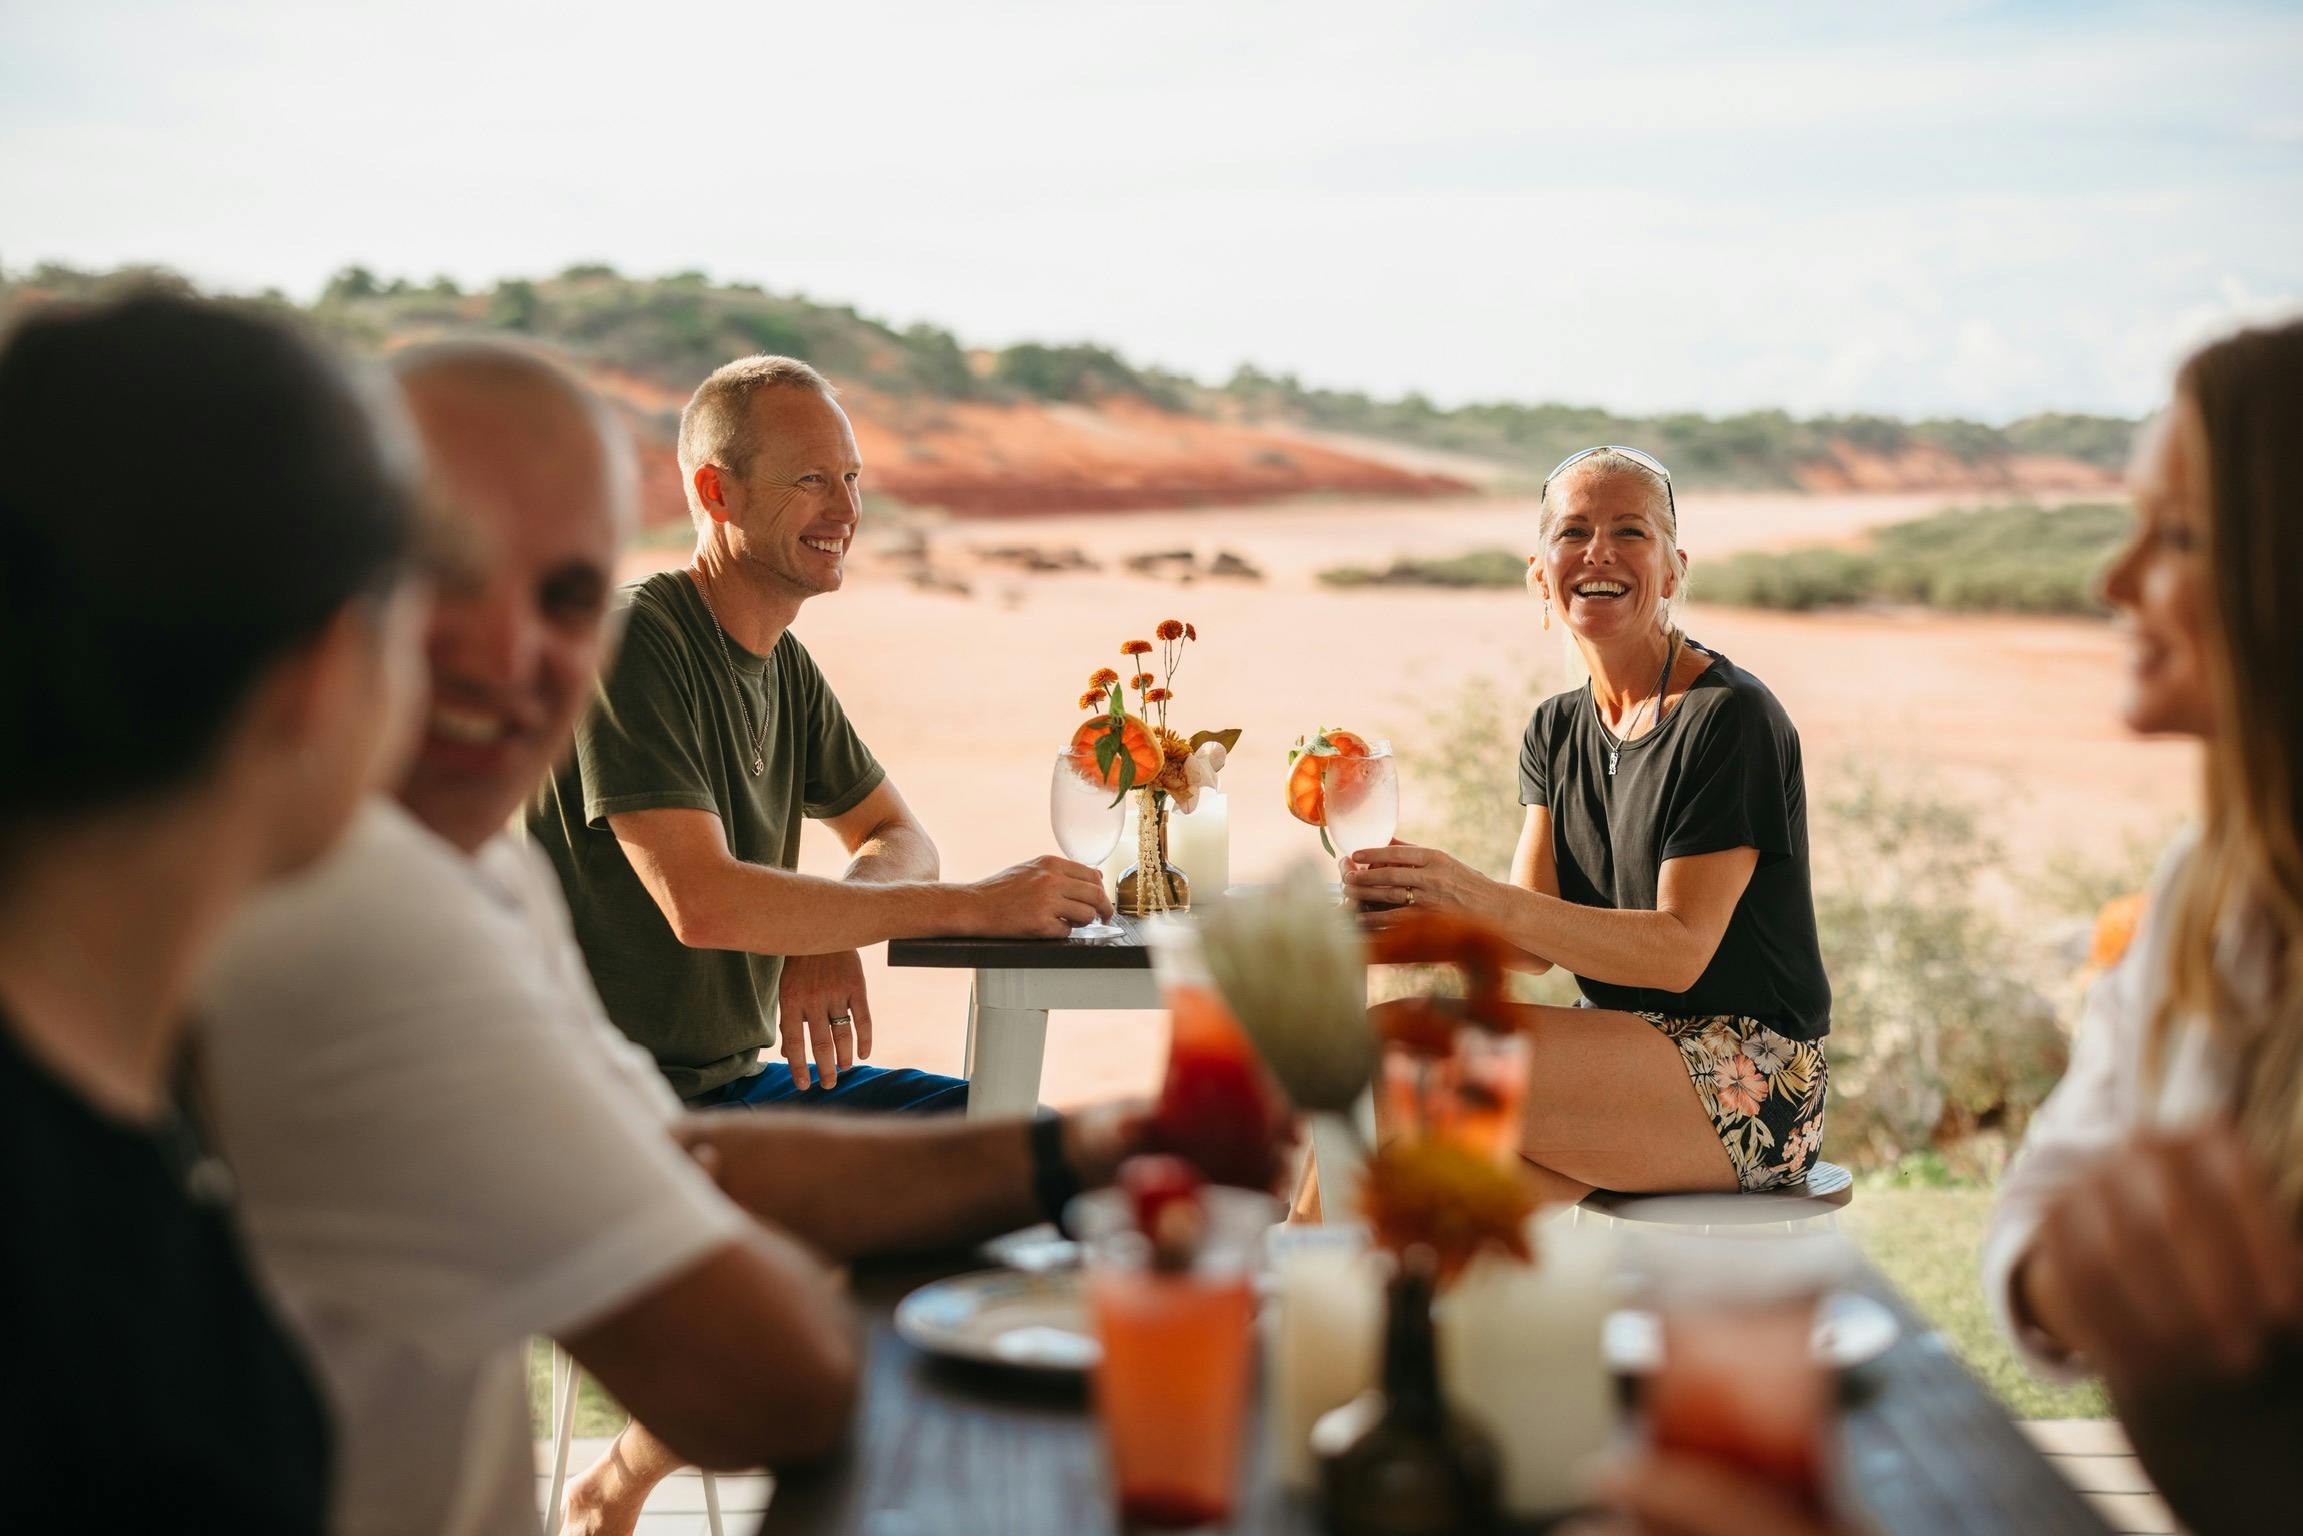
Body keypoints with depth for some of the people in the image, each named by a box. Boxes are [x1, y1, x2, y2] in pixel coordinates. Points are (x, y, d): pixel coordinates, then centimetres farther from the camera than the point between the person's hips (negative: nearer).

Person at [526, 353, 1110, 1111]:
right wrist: (974, 904, -25)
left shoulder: (785, 663, 9)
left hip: (735, 1078, 9)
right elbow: (702, 902, -28)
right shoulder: (630, 641, -18)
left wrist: (832, 937, -9)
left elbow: (898, 836, 17)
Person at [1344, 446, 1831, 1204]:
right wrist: (1411, 894, -20)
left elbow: (1682, 951, -19)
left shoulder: (1732, 716, -11)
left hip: (1748, 1077, -6)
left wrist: (1483, 900, -31)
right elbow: (1536, 940, 1)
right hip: (1622, 1060, 6)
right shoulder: (1557, 730, 12)